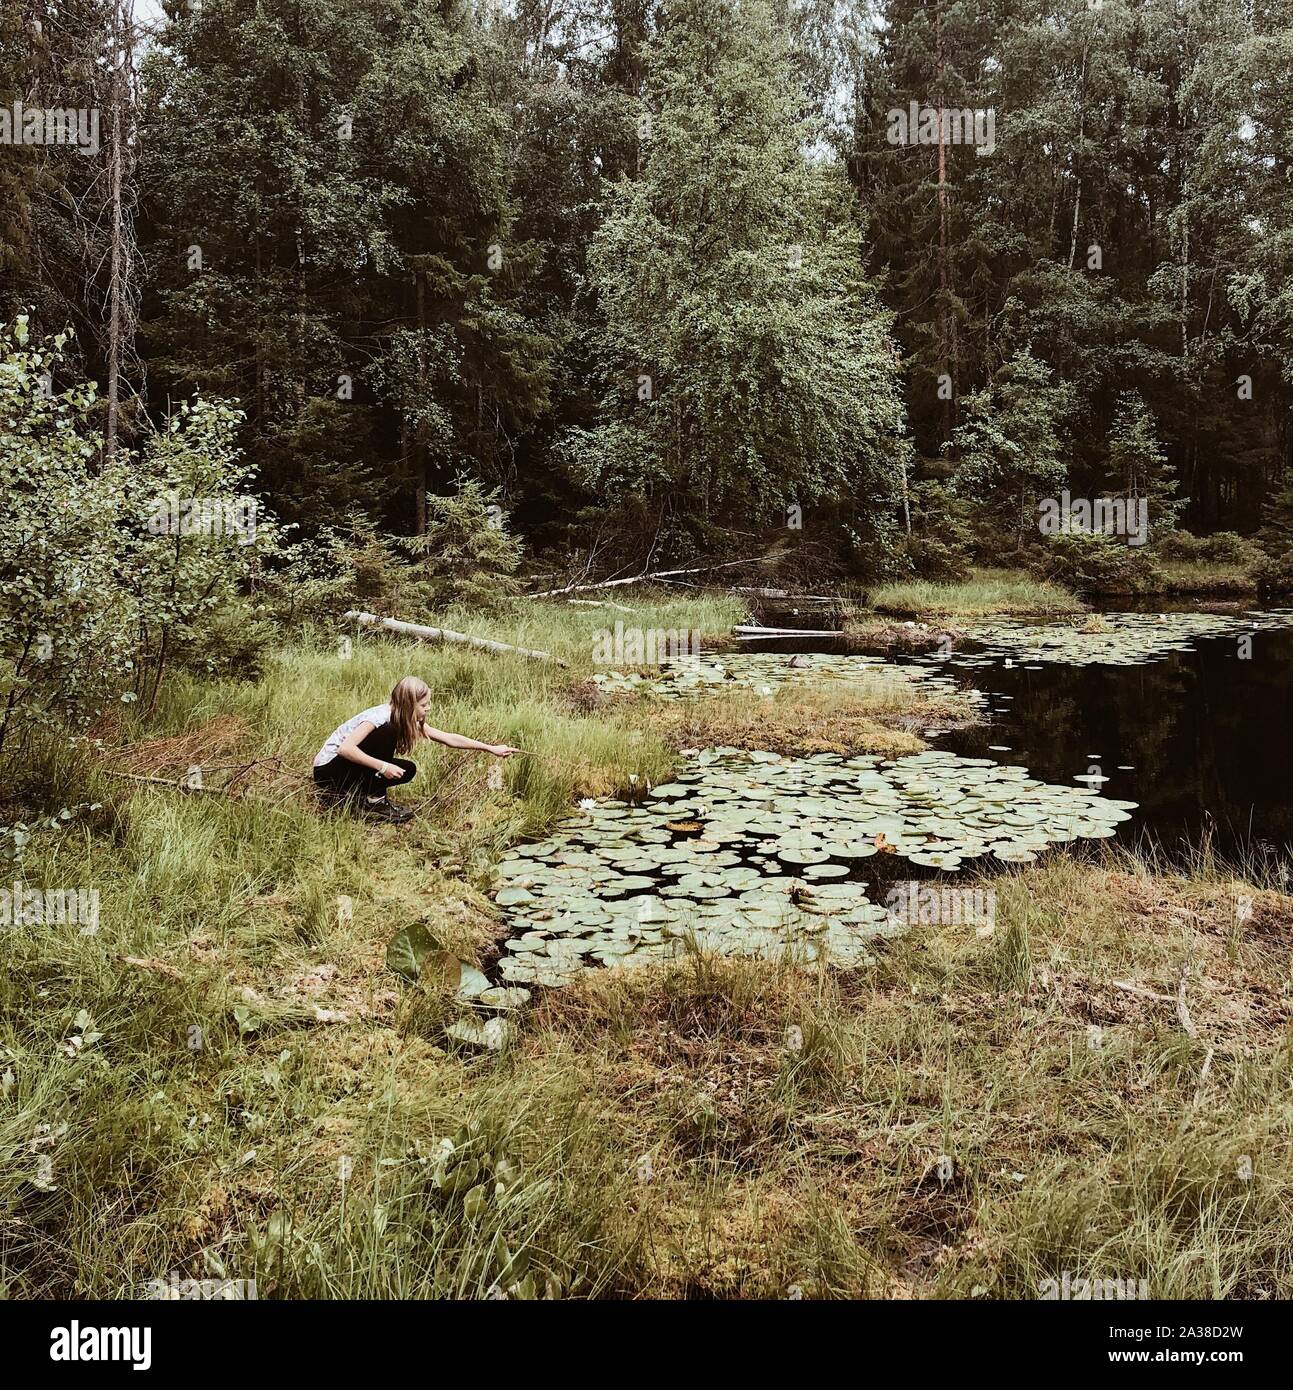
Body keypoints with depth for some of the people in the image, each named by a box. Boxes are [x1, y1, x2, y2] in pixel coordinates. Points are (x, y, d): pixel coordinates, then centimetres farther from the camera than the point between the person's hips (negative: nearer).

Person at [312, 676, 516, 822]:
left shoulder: (409, 721, 0)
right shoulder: (380, 717, -26)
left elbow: (448, 738, 1)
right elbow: (345, 748, -34)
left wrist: (491, 748, -1)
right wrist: (382, 767, -36)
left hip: (352, 772, 8)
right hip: (327, 770, -8)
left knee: (407, 771, -7)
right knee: (387, 733, -25)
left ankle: (353, 793, 5)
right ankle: (374, 801, -16)